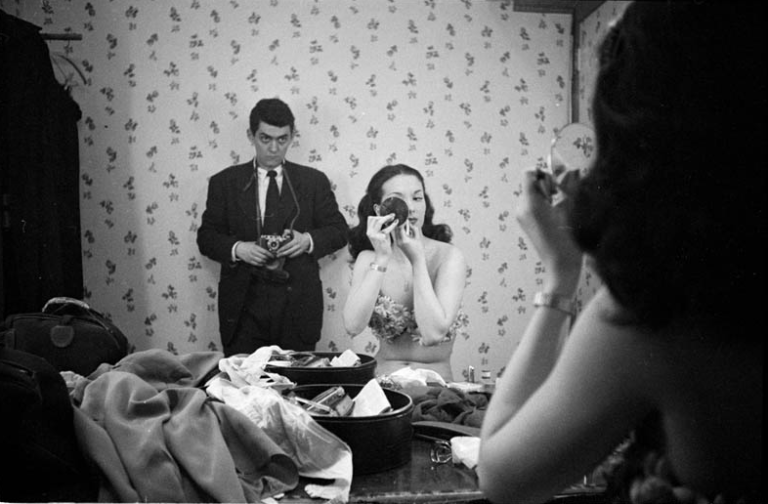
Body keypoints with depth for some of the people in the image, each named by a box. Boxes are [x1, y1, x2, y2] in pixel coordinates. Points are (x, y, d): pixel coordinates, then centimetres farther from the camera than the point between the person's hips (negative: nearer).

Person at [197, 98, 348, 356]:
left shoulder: (314, 181, 8)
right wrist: (236, 248, -12)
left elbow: (339, 230, 9)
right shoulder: (224, 182, 9)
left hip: (297, 307, 0)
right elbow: (206, 236, 7)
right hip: (243, 305, 0)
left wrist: (309, 240, -10)